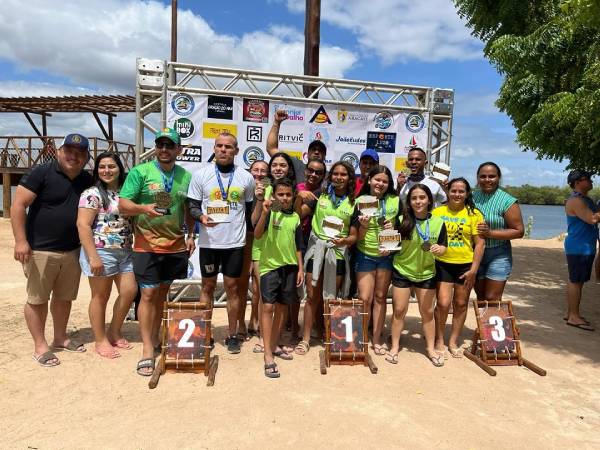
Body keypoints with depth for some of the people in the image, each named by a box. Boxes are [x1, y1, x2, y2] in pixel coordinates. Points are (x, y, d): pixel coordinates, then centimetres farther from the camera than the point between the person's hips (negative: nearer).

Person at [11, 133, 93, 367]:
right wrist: (21, 240, -19)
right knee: (37, 299, 5)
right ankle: (40, 346, 17)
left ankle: (60, 338, 31)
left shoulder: (88, 180, 8)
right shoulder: (41, 173, -9)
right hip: (40, 250, -5)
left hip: (72, 251, 6)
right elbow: (18, 205, -12)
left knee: (64, 297, 15)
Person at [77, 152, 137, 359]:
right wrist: (93, 256, -20)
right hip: (101, 251, -7)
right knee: (100, 296, 4)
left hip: (125, 252, 7)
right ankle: (101, 341, 18)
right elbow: (83, 225, -15)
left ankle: (114, 333, 25)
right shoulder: (92, 193, -9)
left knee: (130, 291, 6)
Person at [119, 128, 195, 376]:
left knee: (163, 292, 12)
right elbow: (123, 205, -6)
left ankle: (155, 339, 27)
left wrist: (191, 235, 5)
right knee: (148, 294, -3)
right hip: (147, 245, -3)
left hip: (176, 246, 4)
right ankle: (147, 351, 4)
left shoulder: (186, 176, 8)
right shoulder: (139, 172, -3)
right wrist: (144, 208, -25)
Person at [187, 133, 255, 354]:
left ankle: (233, 335, 19)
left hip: (235, 242, 0)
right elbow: (192, 205, 2)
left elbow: (250, 210, 10)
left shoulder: (246, 178, 3)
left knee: (232, 287, 7)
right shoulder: (201, 174, 0)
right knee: (208, 286, 10)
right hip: (208, 242, 0)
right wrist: (202, 217, -20)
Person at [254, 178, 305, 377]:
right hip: (270, 265, -5)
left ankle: (275, 345, 28)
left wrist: (300, 268, 9)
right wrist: (264, 213, -32)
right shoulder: (270, 212, -6)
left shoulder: (295, 217, 7)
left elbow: (297, 246, 12)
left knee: (282, 307, 12)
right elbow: (257, 235, -21)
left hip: (289, 267, 5)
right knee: (268, 306, -9)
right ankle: (268, 356, -5)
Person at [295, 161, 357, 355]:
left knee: (331, 297, 10)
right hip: (316, 248, 0)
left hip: (338, 252, 0)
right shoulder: (320, 196, 3)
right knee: (312, 296, 4)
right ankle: (305, 339, 14)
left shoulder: (353, 203, 2)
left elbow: (354, 236, 1)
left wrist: (344, 241, -19)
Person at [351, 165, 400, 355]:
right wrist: (363, 225, -26)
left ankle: (376, 340, 22)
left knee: (380, 298, 10)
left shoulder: (395, 201, -4)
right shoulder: (360, 201, -7)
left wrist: (394, 227, -14)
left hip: (386, 255, 2)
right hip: (365, 255, -1)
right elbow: (358, 236, -6)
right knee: (365, 299, -3)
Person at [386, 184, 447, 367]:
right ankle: (395, 347, 21)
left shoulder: (438, 222, -6)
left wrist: (439, 249, -21)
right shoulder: (402, 221, -11)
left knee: (427, 312, 13)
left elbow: (443, 247, 1)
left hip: (426, 273, 2)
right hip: (402, 271, -1)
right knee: (399, 310, 5)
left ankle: (431, 349, 28)